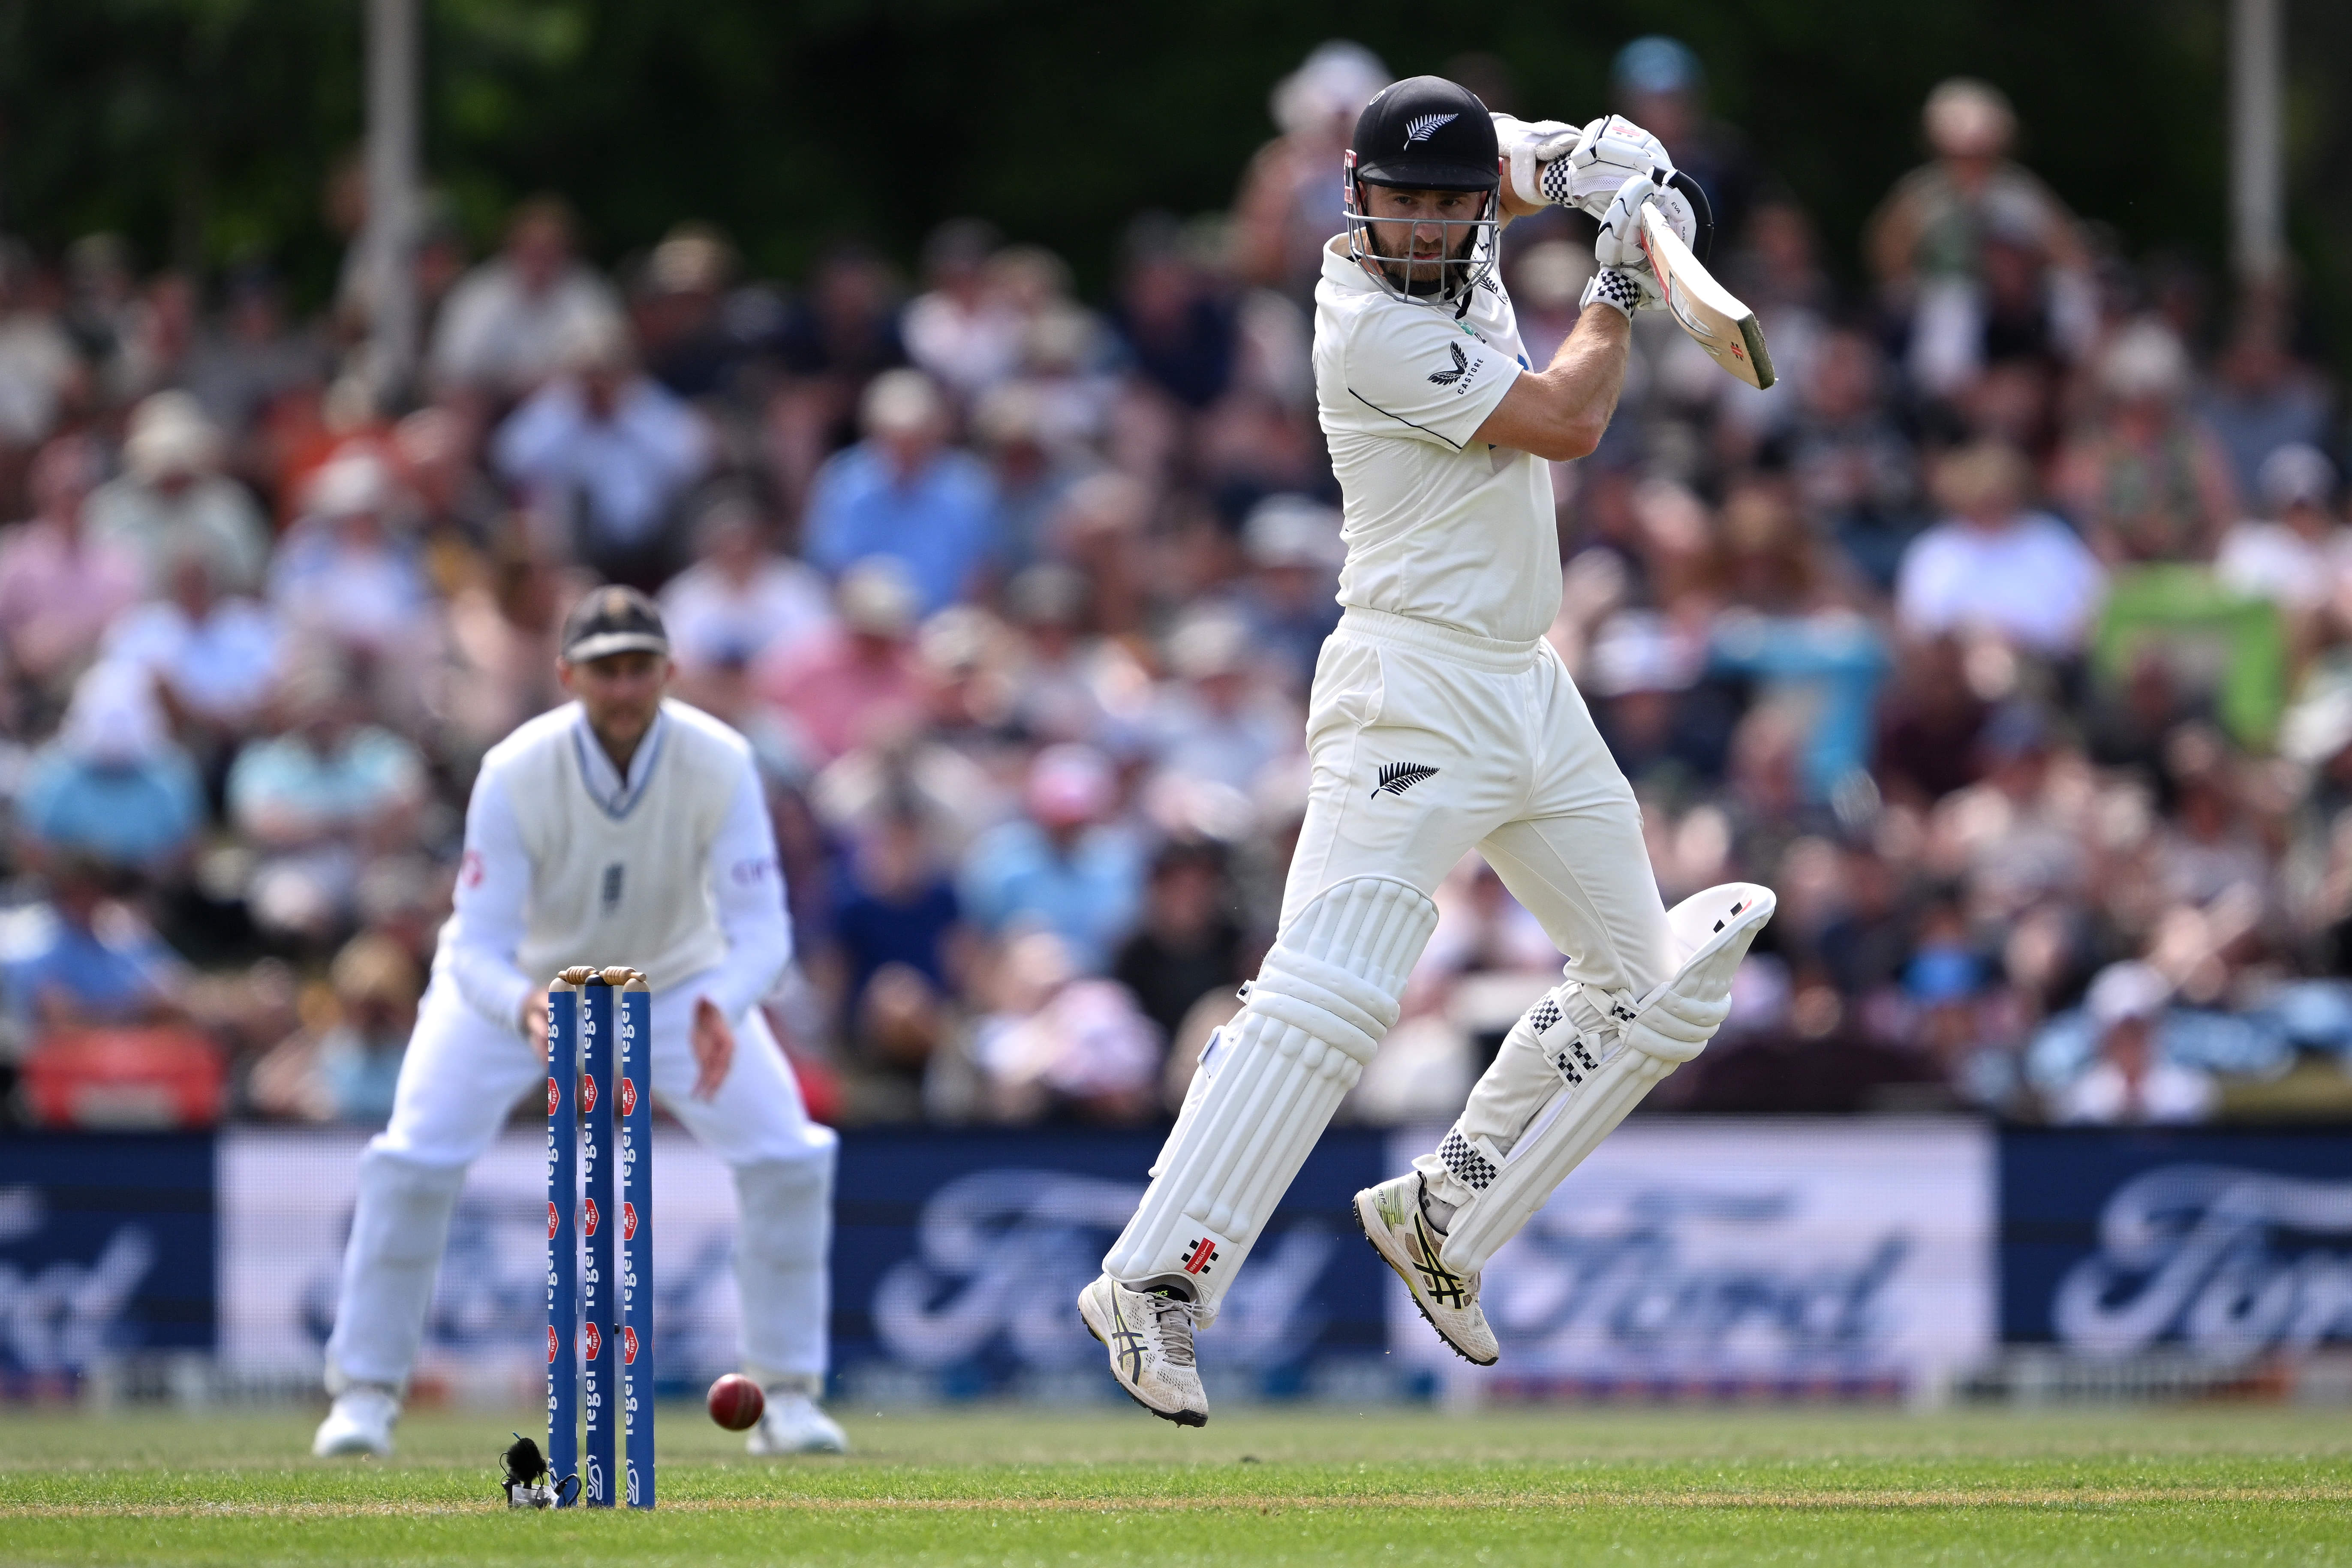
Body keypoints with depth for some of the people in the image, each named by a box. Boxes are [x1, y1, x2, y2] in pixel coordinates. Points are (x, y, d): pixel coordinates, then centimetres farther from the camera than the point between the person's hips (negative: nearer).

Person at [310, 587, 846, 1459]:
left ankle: (786, 1394, 5)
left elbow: (761, 929, -31)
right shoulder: (517, 774, -32)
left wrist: (722, 1009, -53)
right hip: (519, 980, -2)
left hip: (677, 979, 2)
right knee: (416, 1158, -18)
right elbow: (478, 948, -31)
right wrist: (525, 1011, -55)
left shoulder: (719, 766, -29)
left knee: (788, 1155, -12)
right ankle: (365, 1393, 0)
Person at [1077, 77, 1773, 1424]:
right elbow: (1568, 421, -16)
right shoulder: (1375, 326, -17)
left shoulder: (1468, 246, 7)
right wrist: (1621, 286, -2)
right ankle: (1154, 1284, -24)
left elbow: (1520, 160, 30)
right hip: (1417, 691, -9)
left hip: (1532, 692, 9)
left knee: (1647, 984, 14)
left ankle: (1444, 1219, 20)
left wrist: (1586, 161, 7)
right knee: (1331, 995, -21)